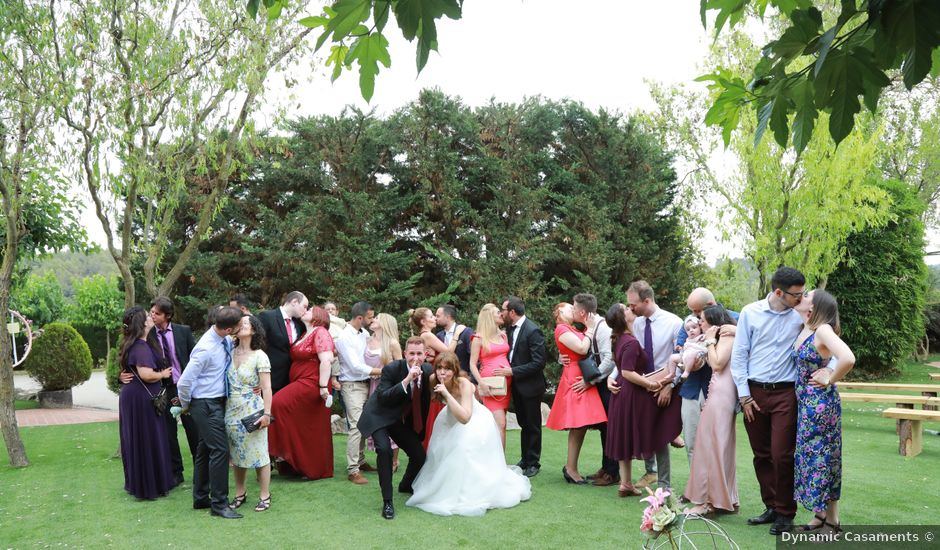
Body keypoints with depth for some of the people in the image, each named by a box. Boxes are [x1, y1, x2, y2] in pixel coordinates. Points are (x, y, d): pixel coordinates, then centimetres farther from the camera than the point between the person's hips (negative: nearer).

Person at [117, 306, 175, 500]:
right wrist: (163, 374, -12)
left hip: (131, 396, 10)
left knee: (136, 440, 17)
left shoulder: (131, 344, 11)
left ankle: (136, 482, 28)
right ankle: (150, 486, 9)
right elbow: (146, 374, -28)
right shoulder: (141, 347, -20)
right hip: (142, 399, -10)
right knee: (148, 441, 0)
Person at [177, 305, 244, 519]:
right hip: (206, 404, -9)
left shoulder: (227, 341, -1)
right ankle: (219, 504, 1)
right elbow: (184, 382, -21)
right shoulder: (205, 349, -25)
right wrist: (186, 406, -4)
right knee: (219, 450, -8)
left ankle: (201, 499, 27)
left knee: (205, 450, 16)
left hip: (217, 402, 9)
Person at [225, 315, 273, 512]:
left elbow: (266, 388, -10)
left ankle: (264, 495, 12)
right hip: (232, 410, 5)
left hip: (252, 411, -5)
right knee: (237, 453, 13)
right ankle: (240, 493, 27)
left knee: (259, 452, 0)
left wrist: (266, 413, -15)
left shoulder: (259, 356, -8)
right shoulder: (230, 353, 6)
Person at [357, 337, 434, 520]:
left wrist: (422, 430, 11)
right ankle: (387, 501, -17)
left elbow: (425, 400, 7)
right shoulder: (392, 369, -25)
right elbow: (382, 398, -33)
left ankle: (406, 485, 39)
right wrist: (406, 381, -41)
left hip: (404, 420, 5)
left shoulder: (427, 371, -9)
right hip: (379, 417, -5)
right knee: (384, 449, -30)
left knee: (420, 456, 5)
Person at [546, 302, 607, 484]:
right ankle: (571, 467, -2)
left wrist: (590, 328, 6)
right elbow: (582, 348, -16)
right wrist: (590, 329, -6)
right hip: (574, 378, -9)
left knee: (581, 425, 8)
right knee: (578, 425, -9)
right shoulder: (561, 329, -8)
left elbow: (584, 349, 10)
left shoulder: (573, 330, 20)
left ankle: (571, 467, 13)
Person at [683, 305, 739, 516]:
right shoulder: (721, 339, 21)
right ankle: (726, 498, 16)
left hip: (721, 395, -10)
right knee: (721, 447, 11)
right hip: (717, 394, 10)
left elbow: (717, 364, -17)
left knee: (712, 445, -6)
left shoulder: (727, 336, -7)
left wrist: (710, 340, -8)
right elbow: (713, 365, 13)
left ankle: (708, 500, -2)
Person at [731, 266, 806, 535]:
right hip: (754, 392, 2)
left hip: (785, 394, -1)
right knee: (761, 455, 11)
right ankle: (771, 507, 26)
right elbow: (739, 355, 0)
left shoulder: (800, 317, -3)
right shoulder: (750, 313, -3)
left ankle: (785, 513, 14)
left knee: (782, 456, -3)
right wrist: (744, 395, -2)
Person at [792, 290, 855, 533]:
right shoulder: (804, 329, 7)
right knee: (809, 456, 14)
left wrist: (830, 380, -16)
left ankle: (832, 522, 12)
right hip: (806, 402, 8)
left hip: (820, 402, -8)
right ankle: (820, 515, 26)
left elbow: (848, 359, -33)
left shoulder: (823, 330, -18)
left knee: (821, 457, 0)